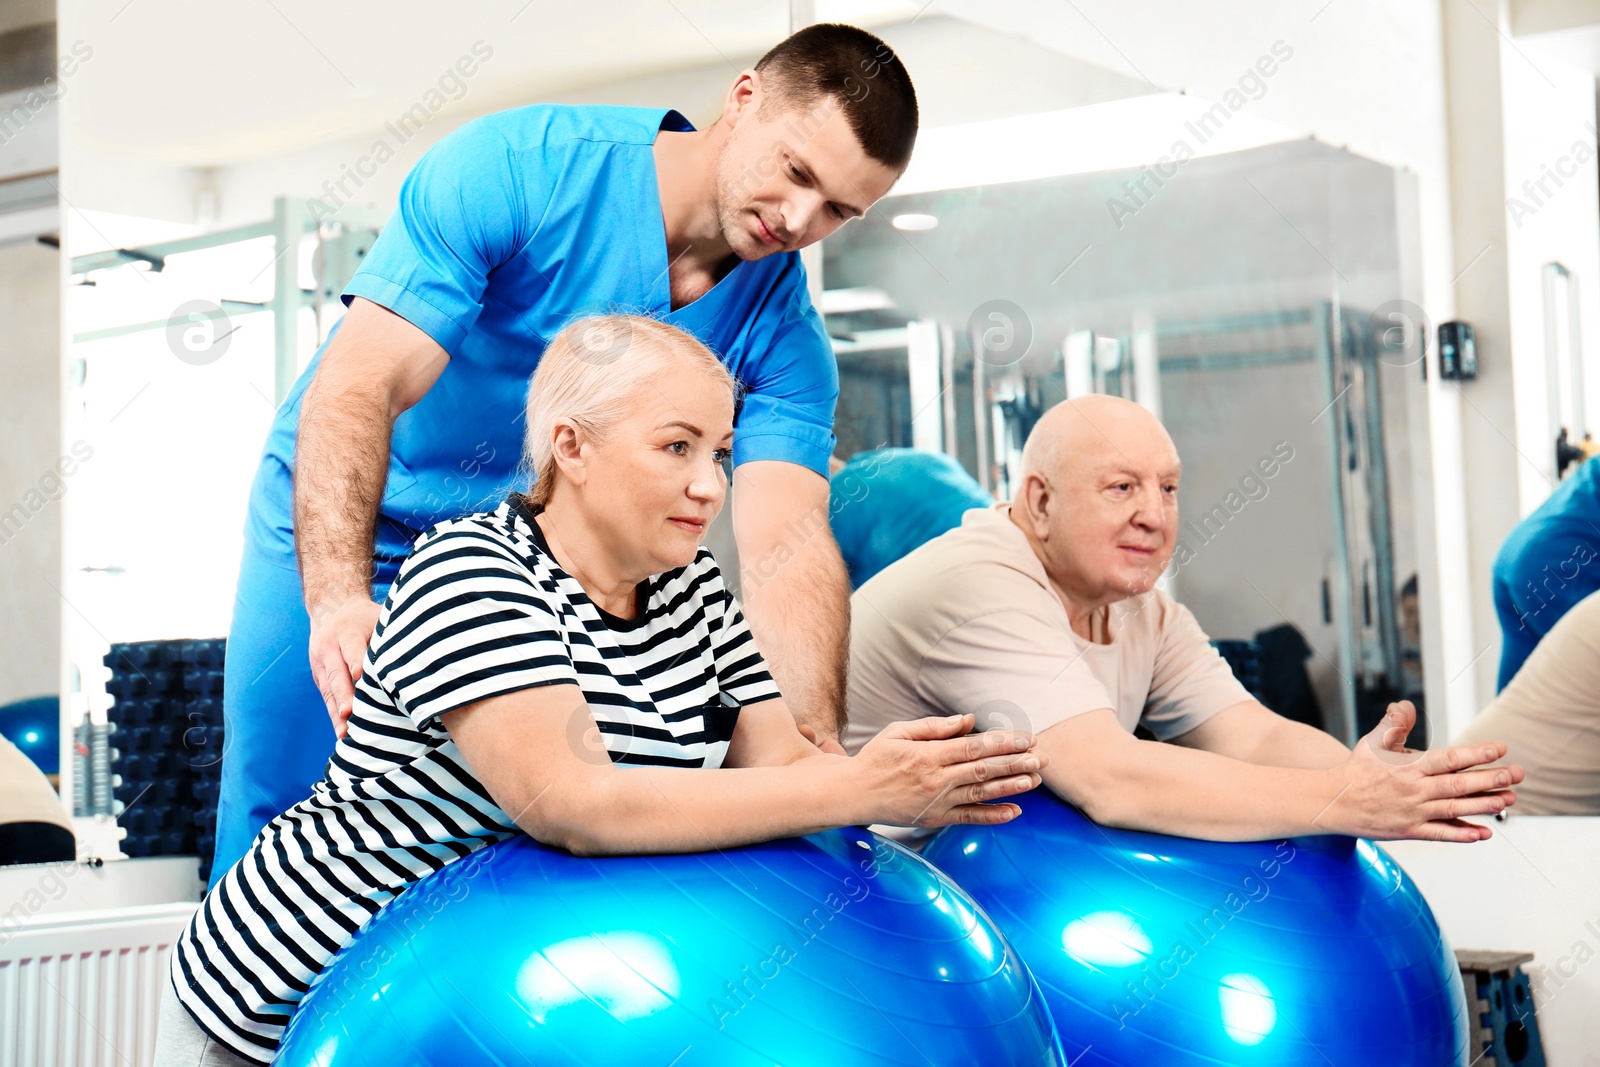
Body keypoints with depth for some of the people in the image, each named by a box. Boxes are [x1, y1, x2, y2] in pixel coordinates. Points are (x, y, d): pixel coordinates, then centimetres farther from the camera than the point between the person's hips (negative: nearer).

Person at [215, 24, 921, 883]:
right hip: (339, 525, -3)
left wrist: (817, 761, -41)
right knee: (280, 819, 0)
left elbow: (790, 551, -24)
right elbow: (355, 390, -33)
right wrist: (338, 602, -47)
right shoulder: (515, 168, -26)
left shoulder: (782, 331, -14)